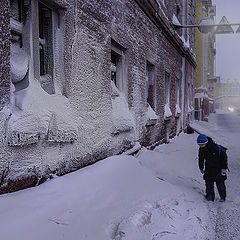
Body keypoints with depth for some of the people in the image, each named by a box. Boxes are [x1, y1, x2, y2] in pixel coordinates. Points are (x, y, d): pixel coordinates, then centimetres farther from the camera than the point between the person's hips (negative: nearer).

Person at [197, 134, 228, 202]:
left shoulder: (217, 148, -25)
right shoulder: (201, 149, -7)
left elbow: (224, 157, -16)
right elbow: (200, 159, 10)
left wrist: (224, 168, -16)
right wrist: (201, 168, 18)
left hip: (218, 168, -4)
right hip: (208, 168, 4)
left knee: (220, 183, 3)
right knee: (208, 183, 0)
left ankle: (222, 197, 20)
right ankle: (210, 196, 13)